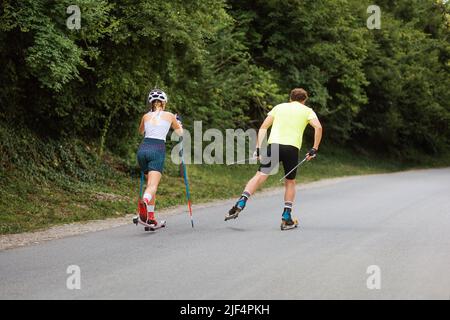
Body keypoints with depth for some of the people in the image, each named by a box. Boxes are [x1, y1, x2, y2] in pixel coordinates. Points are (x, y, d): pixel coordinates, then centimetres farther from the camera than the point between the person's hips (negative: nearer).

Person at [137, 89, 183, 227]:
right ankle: (144, 203, -48)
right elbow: (180, 132, 28)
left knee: (150, 183, 19)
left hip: (143, 148, 4)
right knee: (153, 185, -15)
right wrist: (178, 123, 47)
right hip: (158, 149, -4)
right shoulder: (169, 115, 11)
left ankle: (151, 217, 16)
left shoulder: (146, 116, 18)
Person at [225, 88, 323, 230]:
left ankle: (240, 205, -18)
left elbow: (263, 127, 14)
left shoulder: (279, 107, 23)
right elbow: (318, 127, 0)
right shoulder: (307, 110, 18)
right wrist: (315, 149, 3)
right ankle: (286, 219, 12)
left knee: (259, 176, -2)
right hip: (293, 147, -1)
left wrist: (258, 148, 12)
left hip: (274, 144, 1)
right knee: (290, 182, 15)